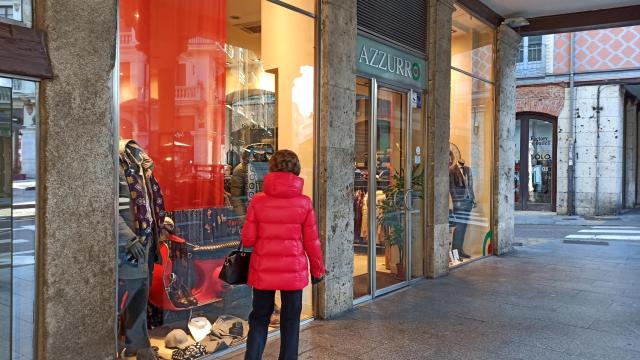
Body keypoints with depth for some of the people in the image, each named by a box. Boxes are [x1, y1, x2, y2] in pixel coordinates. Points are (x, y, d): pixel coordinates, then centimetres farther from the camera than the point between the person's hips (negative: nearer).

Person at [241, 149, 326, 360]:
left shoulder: (258, 201, -6)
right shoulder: (304, 202, -7)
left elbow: (247, 239, -4)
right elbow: (311, 242, -3)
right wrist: (318, 269, 10)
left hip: (263, 271, 1)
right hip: (293, 271, -1)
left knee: (259, 319, 16)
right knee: (290, 321, 13)